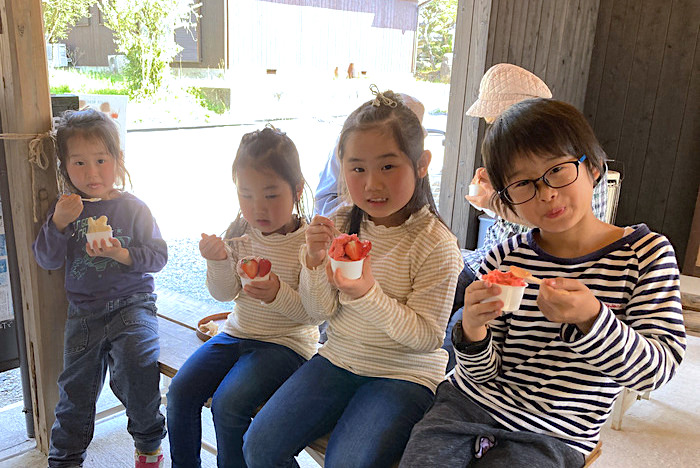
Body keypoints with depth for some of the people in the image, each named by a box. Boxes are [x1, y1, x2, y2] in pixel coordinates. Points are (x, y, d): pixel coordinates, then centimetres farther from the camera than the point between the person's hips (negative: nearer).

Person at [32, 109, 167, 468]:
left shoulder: (132, 208, -4)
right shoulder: (66, 208, 4)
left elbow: (158, 256, -5)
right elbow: (46, 260, -1)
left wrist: (122, 254, -22)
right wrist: (58, 223, -17)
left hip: (132, 303, -3)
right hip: (83, 311, 3)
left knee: (135, 370, -24)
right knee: (75, 389, 9)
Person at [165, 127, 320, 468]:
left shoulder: (309, 241, -14)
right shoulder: (239, 231, 0)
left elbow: (313, 312, -14)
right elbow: (225, 294, 4)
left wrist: (279, 294, -32)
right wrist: (219, 261, -15)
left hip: (287, 342, -5)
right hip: (238, 333, 6)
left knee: (228, 402, -23)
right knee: (180, 390, -6)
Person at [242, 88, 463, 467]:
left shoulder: (435, 243, -16)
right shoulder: (342, 225, -2)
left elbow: (427, 337, -15)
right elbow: (321, 311, 2)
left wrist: (367, 293, -29)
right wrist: (315, 261, -18)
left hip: (405, 374, -4)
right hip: (339, 359, 5)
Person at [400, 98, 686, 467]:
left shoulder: (647, 253, -4)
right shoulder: (504, 259, -5)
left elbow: (657, 369, -11)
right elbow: (483, 374, -2)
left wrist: (590, 318, -30)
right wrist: (473, 330, -25)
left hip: (552, 438, 0)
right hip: (468, 403, 1)